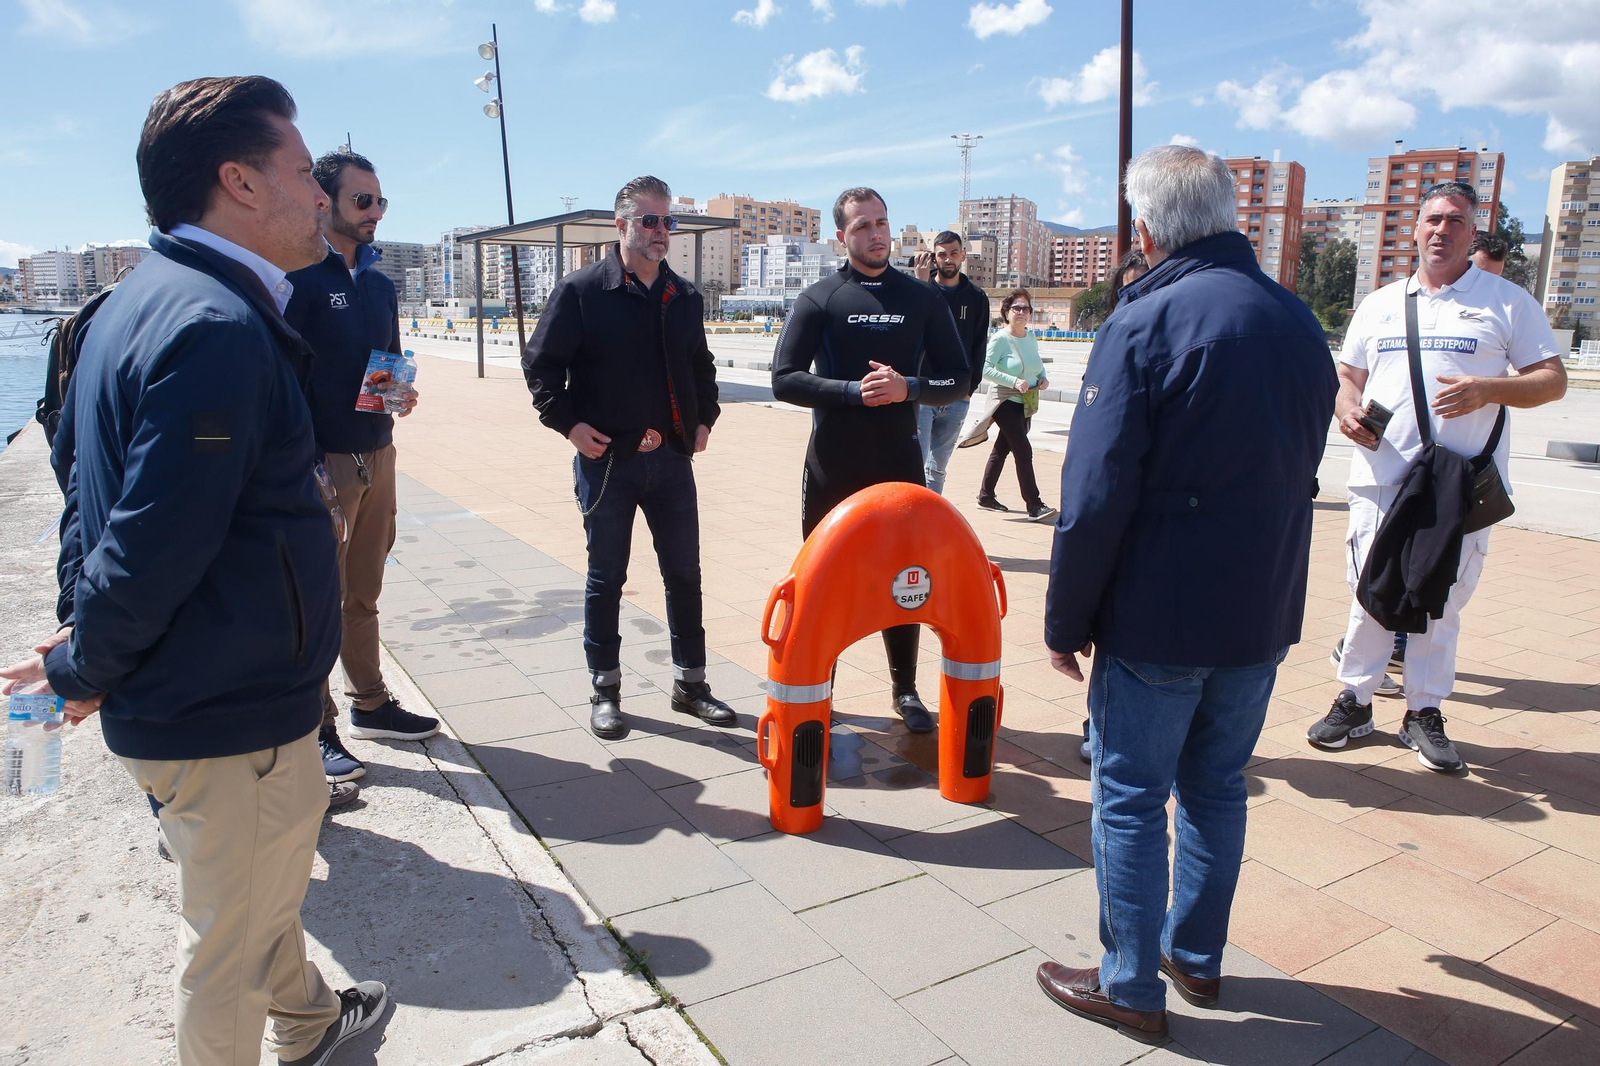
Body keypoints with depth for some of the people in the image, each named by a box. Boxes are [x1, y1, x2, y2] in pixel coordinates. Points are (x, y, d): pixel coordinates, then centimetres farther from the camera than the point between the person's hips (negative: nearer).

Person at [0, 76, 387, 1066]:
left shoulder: (146, 300, 9)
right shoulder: (217, 326, -25)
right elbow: (154, 549, -27)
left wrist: (88, 646, 15)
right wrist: (83, 672, -10)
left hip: (221, 692, 10)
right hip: (228, 720, -10)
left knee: (268, 884, 29)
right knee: (231, 941, 11)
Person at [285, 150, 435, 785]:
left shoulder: (379, 283, 14)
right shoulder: (297, 277, -9)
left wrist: (402, 392, 1)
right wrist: (307, 468, -19)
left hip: (377, 456, 7)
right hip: (322, 464, -7)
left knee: (363, 593, 16)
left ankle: (370, 704, 28)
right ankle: (317, 729, 13)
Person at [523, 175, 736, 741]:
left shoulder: (685, 297, 10)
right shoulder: (581, 290, -5)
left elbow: (701, 366, 22)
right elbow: (541, 363, -4)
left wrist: (704, 418, 10)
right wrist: (569, 423, -12)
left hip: (672, 459, 4)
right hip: (606, 459, -4)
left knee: (684, 573, 9)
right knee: (606, 578, 7)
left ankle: (690, 684, 23)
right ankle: (605, 691, 20)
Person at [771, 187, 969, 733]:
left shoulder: (924, 300, 6)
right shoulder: (818, 299, 0)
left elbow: (958, 379, 4)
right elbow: (784, 379, -8)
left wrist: (908, 387, -15)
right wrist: (855, 391, -19)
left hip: (900, 463, 2)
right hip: (832, 466, -1)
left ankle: (906, 689, 22)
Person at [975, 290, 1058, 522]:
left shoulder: (1031, 338, 8)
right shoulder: (1001, 339, -12)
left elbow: (1037, 363, 23)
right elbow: (986, 368, -19)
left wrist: (1043, 378, 2)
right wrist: (1014, 382, -26)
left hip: (1026, 405, 7)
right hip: (1007, 402, -7)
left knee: (1002, 449, 14)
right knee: (1023, 450, -12)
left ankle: (985, 496, 25)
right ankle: (1034, 506, -12)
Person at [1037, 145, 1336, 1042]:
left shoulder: (1145, 322, -15)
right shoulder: (1301, 324, 7)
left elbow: (1095, 497, -19)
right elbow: (1301, 474, 15)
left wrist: (1066, 619, -10)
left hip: (1159, 617, -7)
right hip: (1265, 615, 7)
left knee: (1130, 799, 7)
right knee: (1217, 788, 19)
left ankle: (1131, 986, 19)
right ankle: (1198, 957, 34)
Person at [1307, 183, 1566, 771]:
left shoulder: (1507, 301, 7)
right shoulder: (1380, 303, 16)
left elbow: (1553, 380, 4)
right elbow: (1347, 376, 19)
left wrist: (1489, 389, -15)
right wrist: (1347, 409, -3)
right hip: (1381, 474, 2)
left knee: (1442, 597, 3)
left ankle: (1424, 711, 16)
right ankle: (1354, 700, 14)